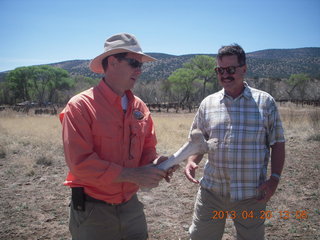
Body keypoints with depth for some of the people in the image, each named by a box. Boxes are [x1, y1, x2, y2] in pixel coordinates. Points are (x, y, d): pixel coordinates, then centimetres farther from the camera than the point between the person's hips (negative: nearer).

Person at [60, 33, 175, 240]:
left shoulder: (140, 107, 2)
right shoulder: (80, 106, -15)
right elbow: (79, 162, -22)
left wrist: (155, 162, -13)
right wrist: (132, 175, -24)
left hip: (131, 205, 6)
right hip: (93, 209, -5)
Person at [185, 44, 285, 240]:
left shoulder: (265, 102, -2)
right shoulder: (208, 104, 3)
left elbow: (277, 144, 1)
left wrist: (275, 178, -9)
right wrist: (191, 162, -10)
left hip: (252, 194, -1)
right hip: (211, 191, 2)